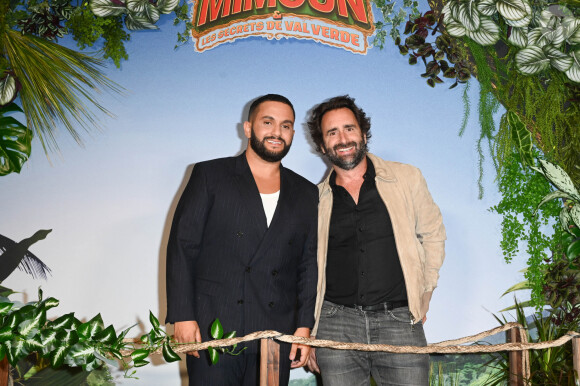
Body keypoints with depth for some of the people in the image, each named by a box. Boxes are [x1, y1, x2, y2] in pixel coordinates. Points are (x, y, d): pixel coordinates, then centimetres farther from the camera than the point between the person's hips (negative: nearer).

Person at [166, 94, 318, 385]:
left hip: (276, 338, 3)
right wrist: (183, 317, -8)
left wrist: (304, 327, 4)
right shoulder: (209, 176, 3)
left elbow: (309, 265, 11)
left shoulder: (306, 194, 12)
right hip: (212, 330, -2)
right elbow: (181, 247, -2)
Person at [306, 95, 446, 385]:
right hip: (336, 323, 1)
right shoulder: (315, 199, 6)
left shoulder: (407, 178, 4)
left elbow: (433, 235, 14)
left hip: (400, 321, 0)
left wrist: (424, 296, 8)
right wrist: (308, 335, 9)